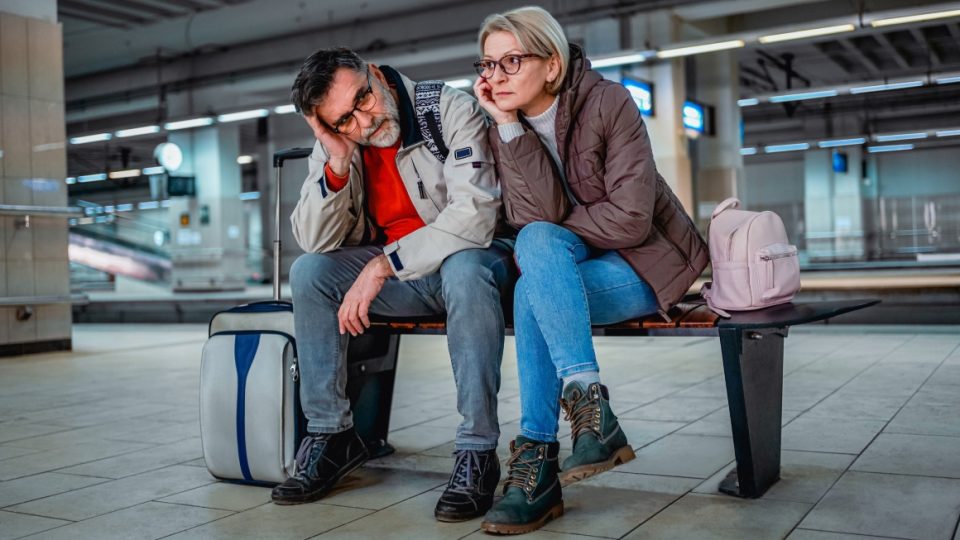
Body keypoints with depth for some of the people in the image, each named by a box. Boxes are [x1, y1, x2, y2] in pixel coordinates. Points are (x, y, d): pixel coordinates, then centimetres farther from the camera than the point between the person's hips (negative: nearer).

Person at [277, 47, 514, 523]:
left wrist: (383, 265, -30)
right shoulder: (333, 144, -3)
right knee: (308, 273, -14)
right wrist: (337, 165, -22)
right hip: (397, 275, 5)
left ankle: (478, 452, -29)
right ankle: (331, 435, -4)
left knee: (464, 269, -38)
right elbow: (315, 242, -7)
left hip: (471, 259, -5)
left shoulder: (451, 111, -18)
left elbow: (474, 216, -29)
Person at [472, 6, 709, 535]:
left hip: (643, 262, -4)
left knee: (531, 290, -29)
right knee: (538, 240, -29)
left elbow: (631, 218, -19)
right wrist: (508, 126, -20)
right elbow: (543, 215, -16)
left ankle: (537, 457, -25)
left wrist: (552, 237, -11)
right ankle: (589, 402, -29)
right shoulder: (504, 130, 0)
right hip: (562, 266, 5)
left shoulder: (608, 102, -13)